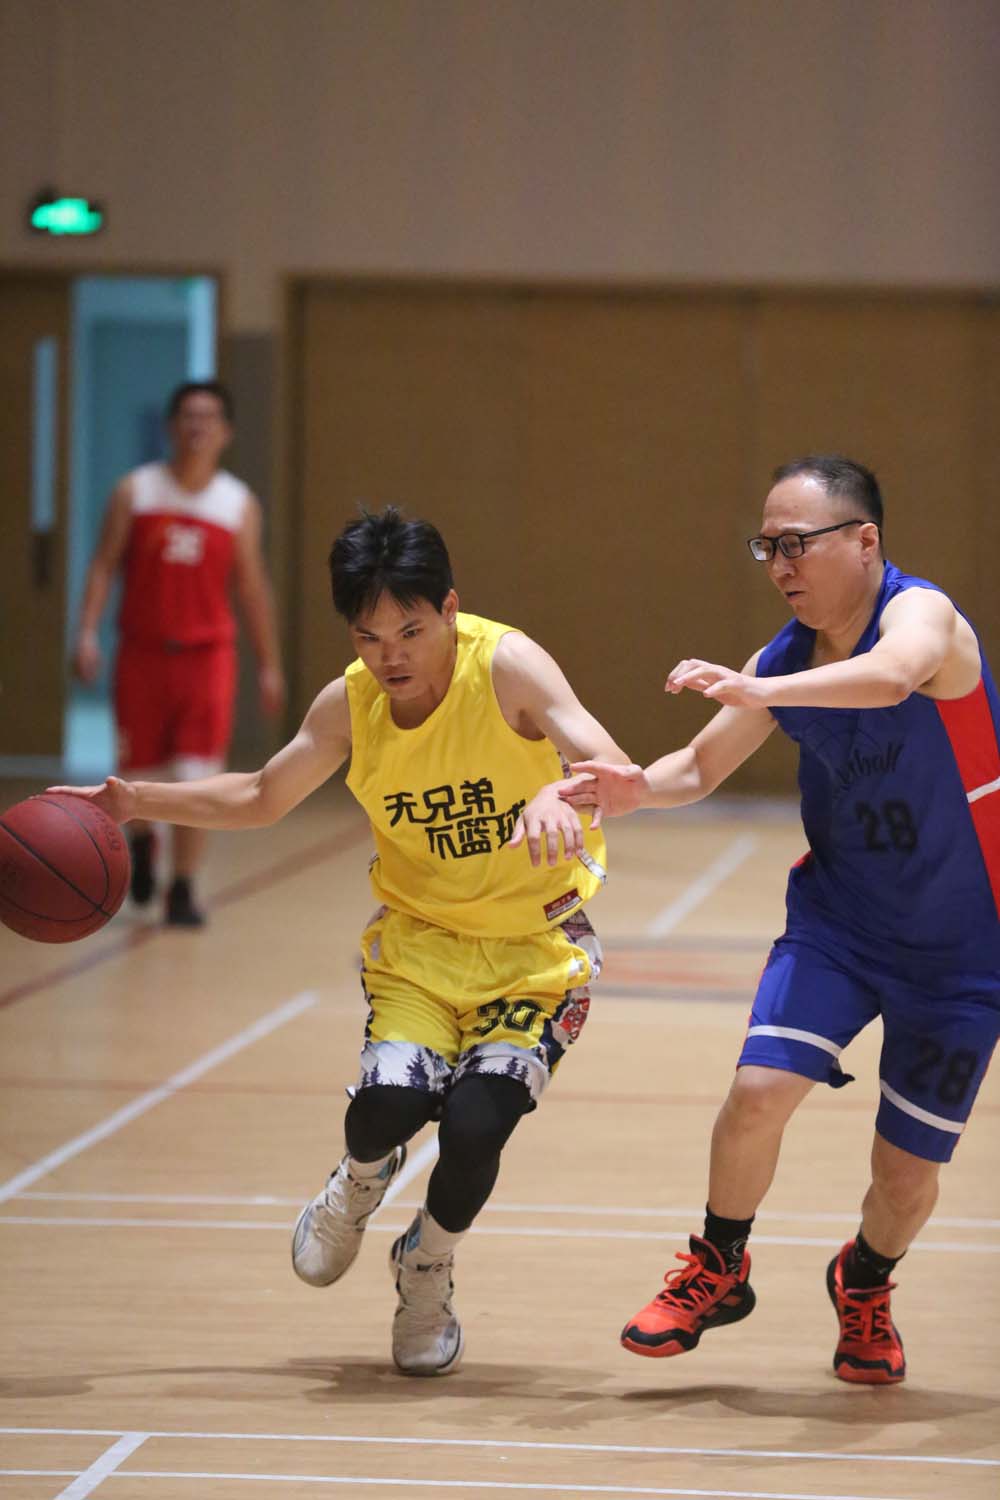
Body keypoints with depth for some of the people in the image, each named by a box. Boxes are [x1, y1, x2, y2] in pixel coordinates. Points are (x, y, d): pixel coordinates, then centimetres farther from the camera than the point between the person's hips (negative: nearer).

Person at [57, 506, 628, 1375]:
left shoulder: (507, 666, -19)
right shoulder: (350, 704, -5)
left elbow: (618, 774, -30)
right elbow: (261, 798, 11)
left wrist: (562, 791, -53)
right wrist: (137, 802, 0)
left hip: (536, 949, -3)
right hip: (419, 939, 3)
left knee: (474, 1125, -22)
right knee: (388, 1102, -24)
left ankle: (428, 1271, 12)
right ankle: (359, 1188, 16)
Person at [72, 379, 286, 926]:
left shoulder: (241, 506, 1)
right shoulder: (135, 491, -1)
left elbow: (252, 587, 7)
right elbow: (105, 564, -1)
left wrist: (268, 665, 7)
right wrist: (87, 631, -13)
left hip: (206, 654, -1)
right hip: (142, 651, 1)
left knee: (196, 777, -10)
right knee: (137, 773, 9)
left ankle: (183, 890, -3)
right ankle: (143, 841, 41)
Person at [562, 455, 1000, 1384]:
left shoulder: (920, 613, -23)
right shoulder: (784, 660, -5)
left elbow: (892, 676, -47)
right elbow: (701, 766, 6)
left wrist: (762, 692, -62)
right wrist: (637, 790, -17)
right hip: (838, 915, 4)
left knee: (906, 1174, 3)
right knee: (760, 1088, -18)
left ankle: (864, 1284, 37)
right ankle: (717, 1271, 8)